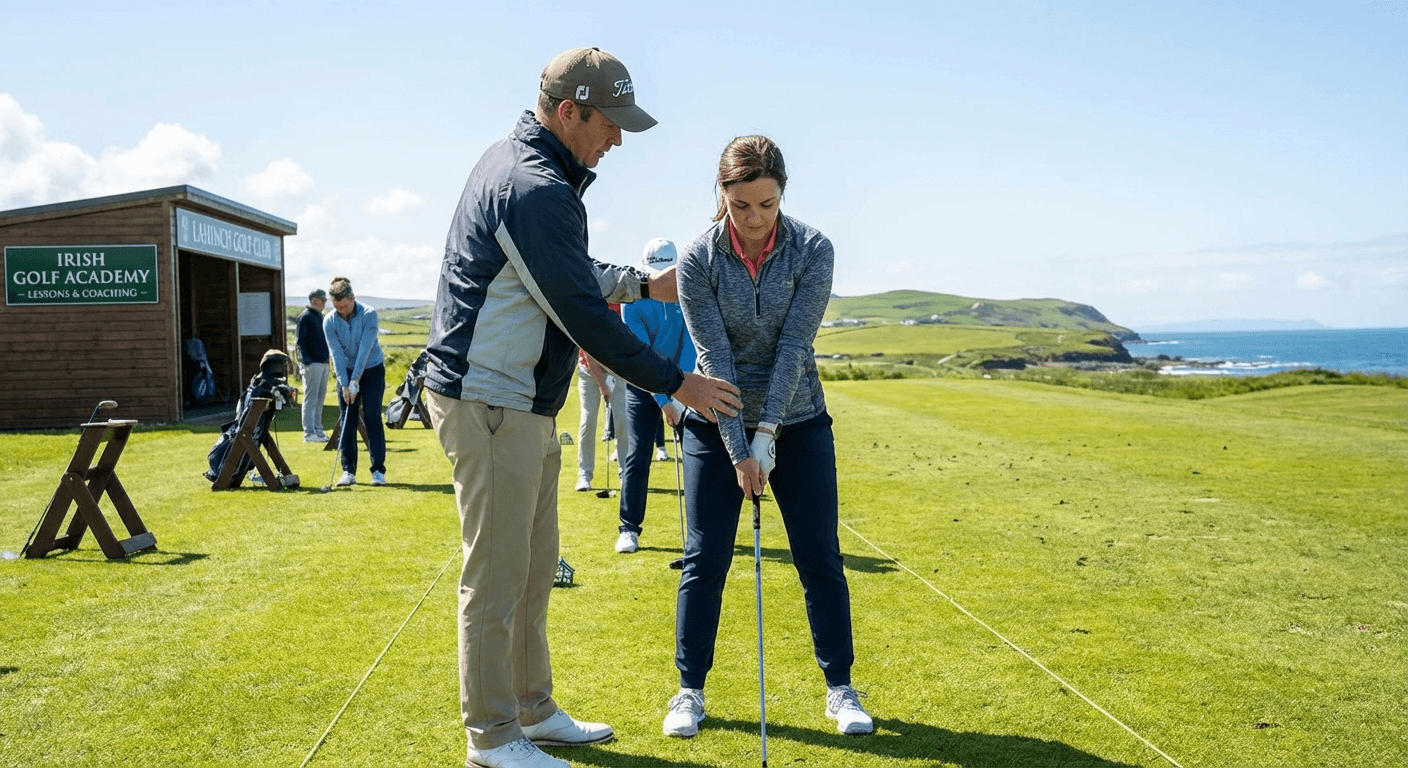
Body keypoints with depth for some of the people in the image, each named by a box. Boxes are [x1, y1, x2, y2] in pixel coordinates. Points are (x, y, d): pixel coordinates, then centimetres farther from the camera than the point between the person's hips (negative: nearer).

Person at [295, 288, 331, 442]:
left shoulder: (319, 316, 18)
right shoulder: (305, 317, -8)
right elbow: (299, 342, -12)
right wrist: (306, 362, -20)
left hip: (323, 363, 9)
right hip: (312, 364, -8)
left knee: (320, 399, 11)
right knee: (310, 399, -6)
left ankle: (318, 430, 17)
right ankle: (309, 433, -5)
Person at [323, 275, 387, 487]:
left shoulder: (368, 314, -18)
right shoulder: (329, 321, -10)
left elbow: (365, 349, -21)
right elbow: (337, 355, -12)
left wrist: (355, 381, -24)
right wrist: (344, 384, -18)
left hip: (371, 369, -3)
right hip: (346, 372, 3)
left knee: (372, 418, -8)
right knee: (347, 421, -1)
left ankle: (378, 470, -6)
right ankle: (348, 471, 2)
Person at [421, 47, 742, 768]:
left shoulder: (514, 159, 13)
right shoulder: (537, 191, -21)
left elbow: (572, 272, 27)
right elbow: (585, 318, -20)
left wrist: (642, 282, 27)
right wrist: (675, 382, -12)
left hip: (522, 409, 11)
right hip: (488, 404, -11)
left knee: (534, 568, 17)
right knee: (496, 576, -1)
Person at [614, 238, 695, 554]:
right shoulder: (633, 302, -13)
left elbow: (690, 342, -13)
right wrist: (663, 400, -22)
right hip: (644, 386, -2)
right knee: (637, 456, -6)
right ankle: (629, 528, 1)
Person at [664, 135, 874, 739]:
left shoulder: (812, 251, -12)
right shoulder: (698, 259, -14)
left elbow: (794, 346, -15)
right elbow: (715, 359, -16)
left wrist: (767, 432, -19)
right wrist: (739, 451, -18)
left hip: (798, 422, 1)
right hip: (717, 424, 0)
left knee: (819, 557, 2)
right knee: (705, 558, 1)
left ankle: (840, 688, 17)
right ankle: (689, 689, 16)